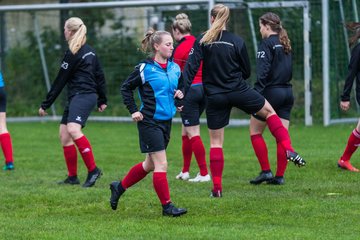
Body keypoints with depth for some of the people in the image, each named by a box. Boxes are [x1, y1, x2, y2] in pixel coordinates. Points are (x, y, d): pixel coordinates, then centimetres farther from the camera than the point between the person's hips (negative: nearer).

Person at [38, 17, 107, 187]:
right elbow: (100, 76, 20)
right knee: (64, 134, 8)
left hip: (83, 96, -10)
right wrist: (102, 100, 26)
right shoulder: (90, 51, 17)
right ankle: (72, 177, 9)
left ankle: (93, 170, -29)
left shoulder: (73, 53, -9)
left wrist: (46, 104, -1)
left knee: (73, 129, -27)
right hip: (76, 97, 10)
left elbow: (60, 81, -7)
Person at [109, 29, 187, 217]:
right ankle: (167, 206, -3)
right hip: (149, 122, -7)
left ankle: (119, 187, 34)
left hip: (166, 122, 7)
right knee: (161, 164, -9)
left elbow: (179, 88, 21)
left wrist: (180, 95, -2)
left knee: (149, 164, 16)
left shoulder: (175, 68, 6)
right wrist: (133, 110, -7)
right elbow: (126, 88, -1)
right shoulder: (145, 68, -10)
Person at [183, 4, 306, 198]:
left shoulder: (202, 41, -4)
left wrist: (183, 92, -16)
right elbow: (246, 71, 4)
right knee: (269, 111, 22)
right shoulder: (237, 41, -4)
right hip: (238, 91, 0)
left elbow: (191, 67, -13)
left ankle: (217, 187, 6)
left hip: (214, 97, 1)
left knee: (215, 141, 8)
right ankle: (288, 149, 8)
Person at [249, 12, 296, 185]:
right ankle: (280, 176, 3)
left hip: (271, 92, -7)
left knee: (255, 132, 6)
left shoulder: (267, 43, -9)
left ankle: (266, 171, -1)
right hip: (287, 92, 7)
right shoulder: (285, 44, 15)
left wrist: (256, 93, -21)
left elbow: (262, 72, -18)